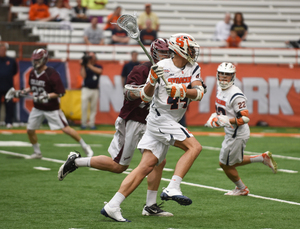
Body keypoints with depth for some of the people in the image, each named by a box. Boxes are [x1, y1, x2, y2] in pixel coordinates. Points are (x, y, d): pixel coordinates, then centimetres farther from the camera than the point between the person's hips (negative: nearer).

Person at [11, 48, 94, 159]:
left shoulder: (51, 74, -22)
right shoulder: (32, 73, 0)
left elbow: (60, 92, -20)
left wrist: (47, 96, -30)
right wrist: (22, 92, 6)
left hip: (52, 108, -7)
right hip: (37, 108, 7)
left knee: (65, 129, -8)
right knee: (30, 130, 5)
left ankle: (85, 147, 6)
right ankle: (37, 153, 26)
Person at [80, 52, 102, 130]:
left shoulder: (98, 67, 7)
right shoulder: (85, 67, 4)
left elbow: (99, 71, -17)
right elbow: (83, 76, -12)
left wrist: (89, 65, -18)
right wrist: (83, 66, -14)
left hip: (95, 90, 1)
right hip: (86, 89, -1)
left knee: (93, 108, 3)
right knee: (84, 107, -6)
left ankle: (92, 123, 8)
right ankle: (83, 123, 2)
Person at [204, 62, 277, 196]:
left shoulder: (236, 96, -25)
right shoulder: (220, 90, 4)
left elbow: (245, 118, -25)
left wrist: (227, 121, -36)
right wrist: (214, 117, 5)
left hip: (237, 134, -9)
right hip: (230, 133, 9)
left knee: (225, 164, 4)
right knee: (232, 162, 21)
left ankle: (241, 189, 26)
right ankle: (263, 158, 26)